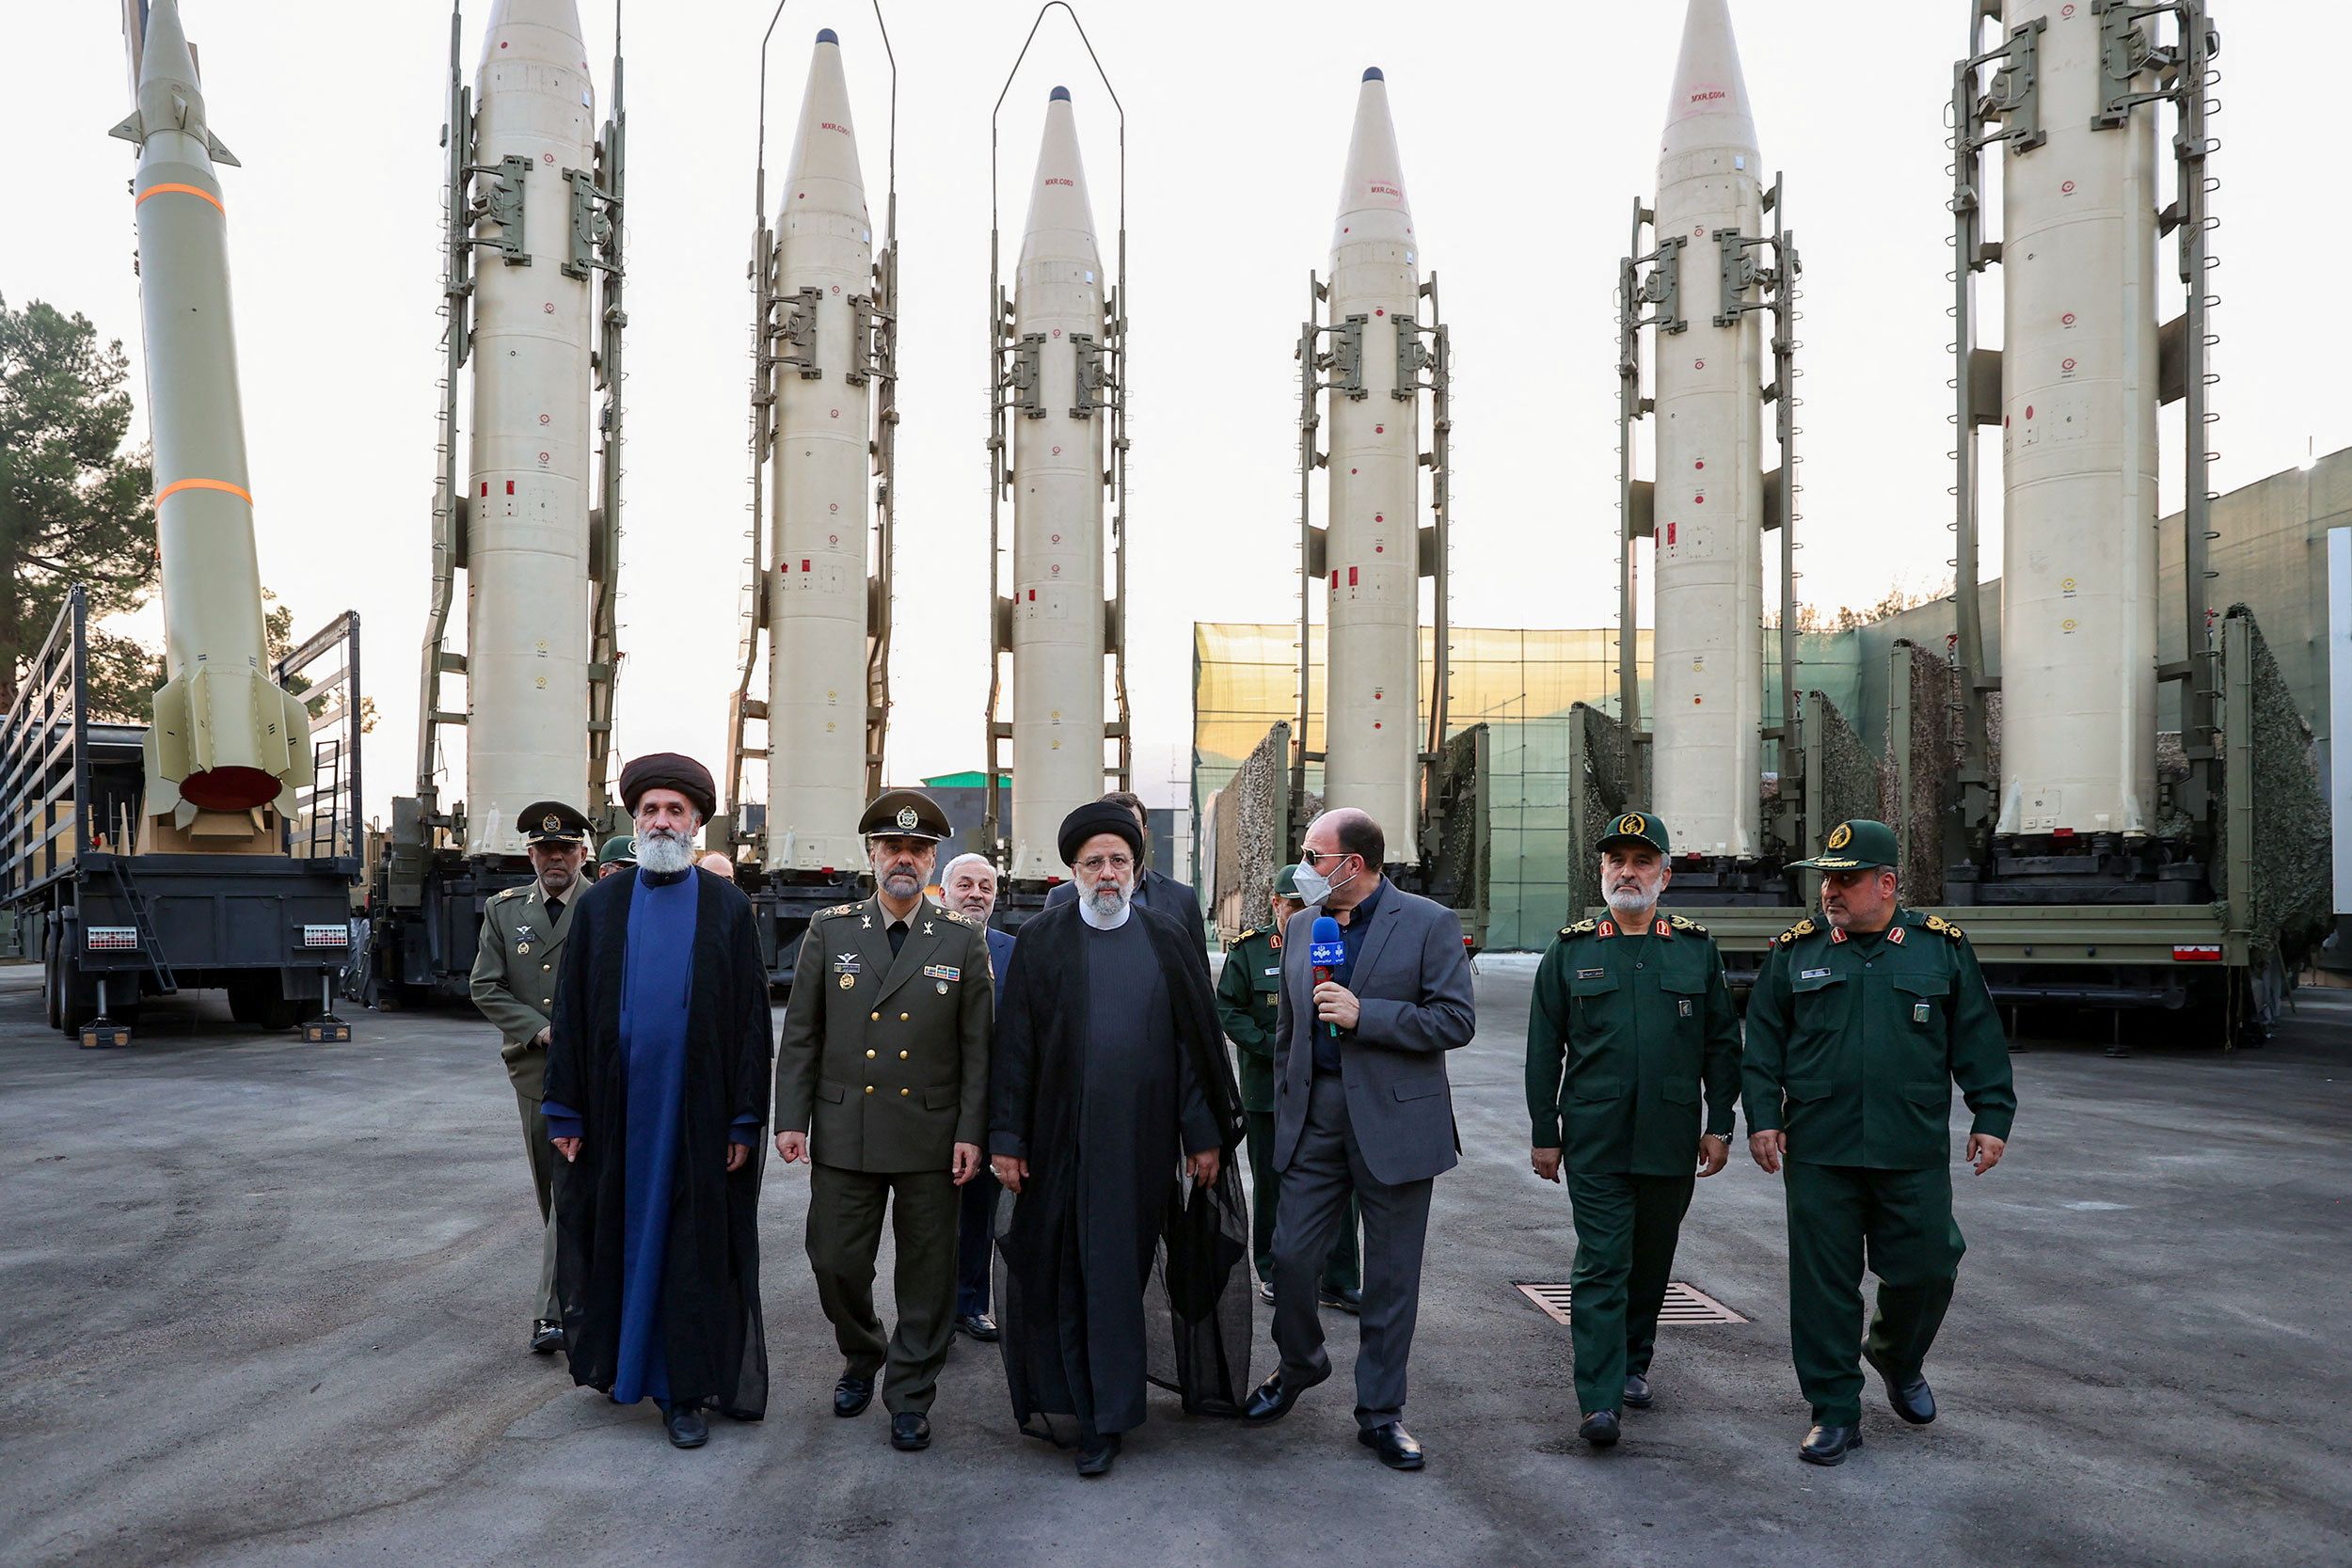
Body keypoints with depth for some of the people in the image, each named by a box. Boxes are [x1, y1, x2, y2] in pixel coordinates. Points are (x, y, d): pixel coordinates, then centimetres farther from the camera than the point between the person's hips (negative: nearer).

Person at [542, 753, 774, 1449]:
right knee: (615, 1238, 10)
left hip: (698, 1114, -1)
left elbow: (752, 1019, -1)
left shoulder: (729, 907, 1)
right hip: (615, 1111, 2)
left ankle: (685, 1389, 13)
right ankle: (614, 1358, 29)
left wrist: (745, 1121, -5)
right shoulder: (601, 904, 5)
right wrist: (565, 1111, 0)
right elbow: (570, 1011, 5)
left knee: (693, 1251, 4)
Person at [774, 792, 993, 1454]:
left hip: (931, 1138, -1)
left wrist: (971, 1132, -4)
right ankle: (860, 1359, 35)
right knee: (835, 1260, 7)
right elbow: (800, 1033, 5)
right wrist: (790, 1118, -1)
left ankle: (910, 1394, 21)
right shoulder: (830, 931, 4)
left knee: (927, 1273, 5)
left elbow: (977, 1046, 2)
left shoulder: (962, 941, 2)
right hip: (843, 1133, 1)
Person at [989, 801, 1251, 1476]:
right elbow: (1014, 1045, 1)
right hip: (1063, 1137, 0)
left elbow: (1197, 1042, 5)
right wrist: (1006, 1138, -3)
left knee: (1120, 1266, 5)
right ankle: (1100, 1414, 16)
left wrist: (1205, 1134, 2)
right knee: (1073, 1269, 4)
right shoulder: (1040, 941, 1)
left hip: (1144, 1139, 1)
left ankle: (1104, 1413, 18)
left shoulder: (1168, 940, 5)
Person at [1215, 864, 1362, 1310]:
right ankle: (1273, 1273, 25)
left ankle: (1340, 1282, 9)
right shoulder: (1248, 950, 0)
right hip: (1269, 1090, -2)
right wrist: (1274, 1048, -14)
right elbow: (1229, 1011, -3)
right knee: (1272, 1185, 9)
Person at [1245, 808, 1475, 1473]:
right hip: (1315, 1119, 4)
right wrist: (1285, 1105, 16)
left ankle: (1380, 1413, 19)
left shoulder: (1429, 924, -6)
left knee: (1391, 1277, 5)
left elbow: (1456, 1020, -11)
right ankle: (1299, 1364, 32)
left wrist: (1363, 1014, -18)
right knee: (1290, 1257, 3)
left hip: (1395, 1121, -4)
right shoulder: (1301, 927, 11)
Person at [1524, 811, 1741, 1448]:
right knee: (1601, 1264, -6)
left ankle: (1633, 1363, 34)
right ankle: (1600, 1400, -7)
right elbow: (1544, 1051, 5)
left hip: (1672, 1141, 2)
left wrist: (1719, 1125, 3)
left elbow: (1722, 1043, 9)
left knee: (1652, 1259, 14)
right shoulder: (1570, 951, 3)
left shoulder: (1698, 950, 6)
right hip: (1594, 1139, -2)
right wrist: (1545, 1134, 2)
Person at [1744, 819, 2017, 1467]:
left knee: (1926, 1271, 5)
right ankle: (1834, 1412, 14)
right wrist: (1763, 1117, -2)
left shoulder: (1941, 947, 4)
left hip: (1915, 1155, 0)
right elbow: (1763, 1043, 6)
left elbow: (1979, 1041, 8)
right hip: (1817, 1153, 0)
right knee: (1823, 1284, 2)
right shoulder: (1794, 951, 5)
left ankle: (1898, 1359, 37)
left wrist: (1991, 1118, 3)